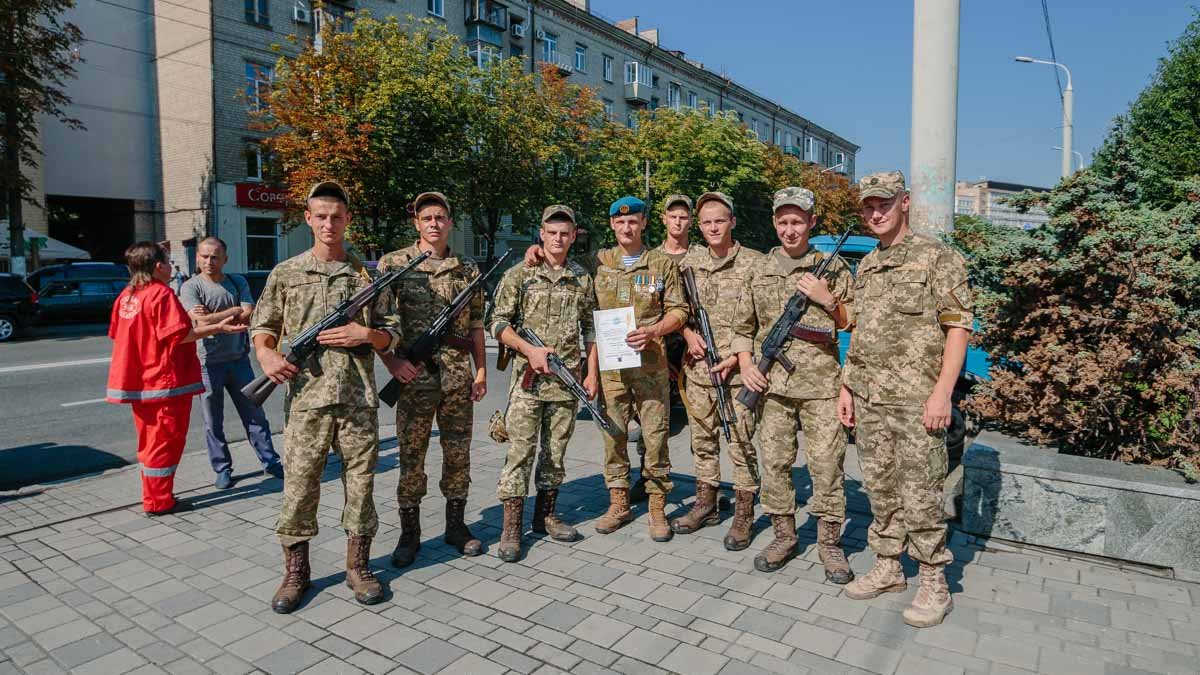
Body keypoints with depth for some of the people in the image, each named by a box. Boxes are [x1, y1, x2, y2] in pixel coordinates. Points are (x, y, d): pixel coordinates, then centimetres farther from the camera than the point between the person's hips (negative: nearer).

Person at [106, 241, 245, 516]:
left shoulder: (125, 296, 9)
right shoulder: (162, 293, -15)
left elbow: (118, 335, 16)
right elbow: (178, 335, -23)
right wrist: (217, 328, -24)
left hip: (139, 381, 8)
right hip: (166, 381, -8)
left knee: (150, 441, 16)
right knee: (166, 441, 1)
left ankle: (154, 497, 26)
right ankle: (159, 501, 7)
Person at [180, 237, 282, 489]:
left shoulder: (238, 282, 6)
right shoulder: (191, 287, -4)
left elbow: (249, 317, -7)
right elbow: (203, 322, -19)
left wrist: (213, 316, -12)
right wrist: (234, 311, -12)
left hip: (239, 359, 3)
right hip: (208, 362, -2)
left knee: (255, 414, 8)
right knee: (213, 422, 7)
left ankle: (270, 461, 18)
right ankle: (222, 470, 19)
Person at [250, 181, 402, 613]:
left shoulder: (368, 274, 8)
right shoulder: (285, 273, 7)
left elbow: (392, 334, 10)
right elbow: (262, 326, 9)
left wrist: (364, 335, -10)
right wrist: (267, 354, -11)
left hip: (359, 399, 1)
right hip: (306, 398, 0)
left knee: (361, 484, 8)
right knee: (299, 488, 4)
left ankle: (358, 567, 24)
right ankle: (295, 573, 22)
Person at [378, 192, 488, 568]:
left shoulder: (467, 270, 10)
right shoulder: (394, 264, 1)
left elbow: (476, 324, 12)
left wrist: (480, 369, 6)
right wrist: (391, 360, -14)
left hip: (459, 376, 3)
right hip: (414, 376, -3)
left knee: (458, 453, 10)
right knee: (411, 456, 5)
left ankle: (456, 526, 25)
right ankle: (409, 534, 19)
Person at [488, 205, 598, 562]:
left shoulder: (582, 279, 10)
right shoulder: (519, 275, 0)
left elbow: (590, 328, 12)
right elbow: (498, 323, -1)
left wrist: (592, 373, 5)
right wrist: (529, 349, -14)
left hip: (567, 380, 3)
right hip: (528, 378, -3)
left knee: (556, 451, 11)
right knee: (520, 450, -3)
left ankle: (546, 515, 25)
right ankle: (512, 527, 4)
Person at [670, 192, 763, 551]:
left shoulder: (754, 263, -4)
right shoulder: (690, 261, 9)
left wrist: (738, 357, -12)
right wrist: (689, 333, -3)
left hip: (737, 369, -4)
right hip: (697, 368, 4)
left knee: (741, 442, 1)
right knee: (702, 439, 13)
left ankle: (743, 515, 13)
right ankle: (706, 504, 28)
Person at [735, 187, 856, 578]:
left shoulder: (833, 267, 5)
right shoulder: (758, 271, 11)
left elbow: (855, 323, 6)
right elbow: (744, 327, 16)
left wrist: (827, 299, -9)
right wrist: (745, 364, 2)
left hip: (821, 384, -2)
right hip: (771, 385, 2)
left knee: (827, 464, 1)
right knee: (774, 463, 7)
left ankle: (829, 542, 18)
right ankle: (784, 538, 23)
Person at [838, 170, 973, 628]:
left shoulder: (937, 257, -5)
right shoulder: (865, 267, 15)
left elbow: (959, 326, -10)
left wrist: (942, 392, -17)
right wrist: (847, 387, 15)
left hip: (917, 400, -6)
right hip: (869, 399, 7)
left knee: (919, 495, 0)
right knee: (881, 488, 14)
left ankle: (934, 584, 15)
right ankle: (887, 568, 28)